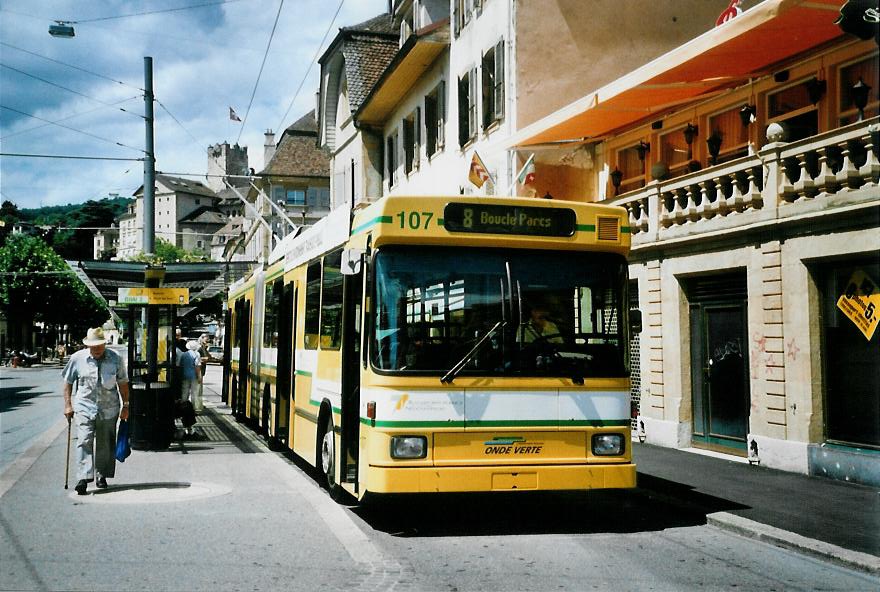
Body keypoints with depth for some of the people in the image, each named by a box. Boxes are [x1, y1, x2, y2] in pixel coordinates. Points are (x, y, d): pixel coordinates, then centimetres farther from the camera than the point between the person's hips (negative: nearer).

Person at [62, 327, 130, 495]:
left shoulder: (115, 359, 0)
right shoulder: (77, 358, -1)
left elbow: (123, 383, 8)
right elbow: (68, 382, 8)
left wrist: (125, 406, 7)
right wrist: (68, 405, 4)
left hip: (108, 409, 1)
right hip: (84, 407, -1)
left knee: (105, 445, 8)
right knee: (84, 442, -12)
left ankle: (102, 476, 22)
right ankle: (83, 478, -15)